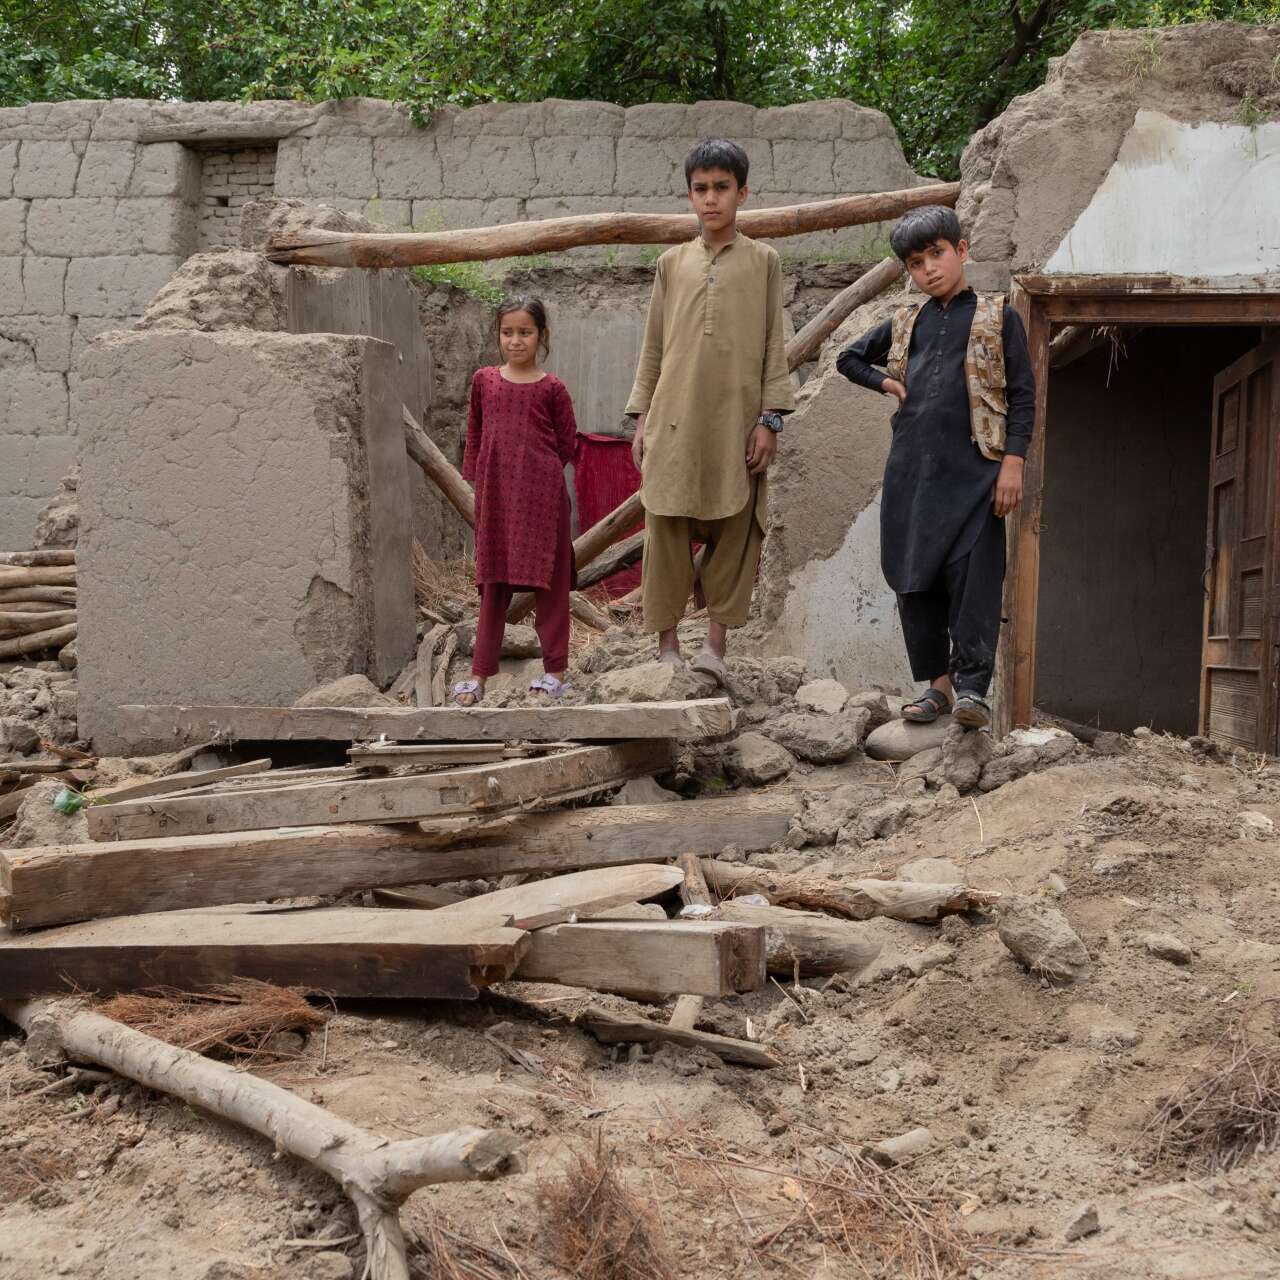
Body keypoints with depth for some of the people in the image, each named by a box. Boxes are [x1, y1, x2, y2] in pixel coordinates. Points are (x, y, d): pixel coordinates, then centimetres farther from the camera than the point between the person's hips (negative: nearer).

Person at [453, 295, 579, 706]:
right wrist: (478, 477, 9)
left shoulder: (552, 388, -2)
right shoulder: (484, 381, 7)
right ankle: (480, 673, 9)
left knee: (549, 582, 3)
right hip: (495, 494, 3)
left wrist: (537, 470, 1)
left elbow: (567, 443, 3)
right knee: (494, 583, 7)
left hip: (542, 494, -3)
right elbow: (475, 436, 14)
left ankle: (555, 670, 11)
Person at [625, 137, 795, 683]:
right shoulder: (672, 263, 12)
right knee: (667, 529, -1)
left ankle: (716, 643, 6)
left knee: (735, 531, -1)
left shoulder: (762, 262, 8)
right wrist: (642, 418, 8)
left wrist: (770, 419, -3)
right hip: (674, 418, 1)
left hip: (737, 421, -1)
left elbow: (774, 347, 5)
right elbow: (652, 348, 14)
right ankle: (667, 644, 6)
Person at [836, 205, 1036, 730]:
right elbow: (849, 358, 32)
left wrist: (1013, 462, -8)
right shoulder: (904, 324, 17)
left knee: (973, 577, -10)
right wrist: (886, 383, 13)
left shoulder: (997, 318, 5)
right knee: (914, 579, 4)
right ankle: (938, 682, 13)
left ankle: (972, 686, -10)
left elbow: (1022, 395, 2)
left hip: (973, 469, -4)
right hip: (911, 470, 5)